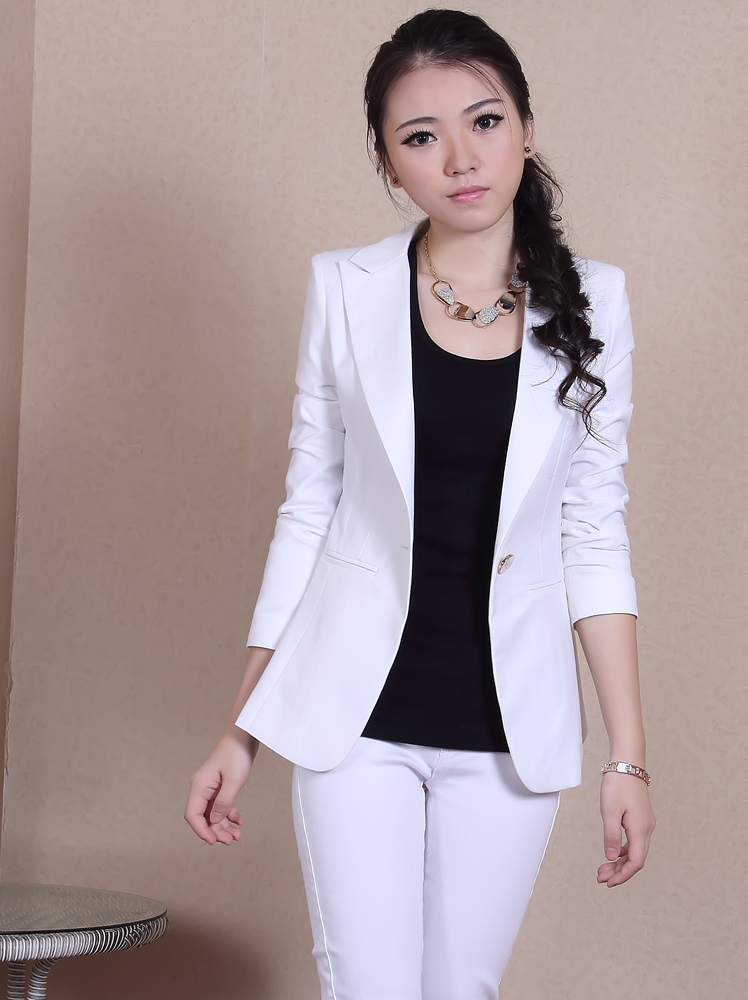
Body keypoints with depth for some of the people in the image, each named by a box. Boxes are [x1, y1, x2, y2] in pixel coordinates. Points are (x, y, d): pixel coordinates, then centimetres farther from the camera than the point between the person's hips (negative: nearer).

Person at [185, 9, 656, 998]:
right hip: (358, 716, -1)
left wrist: (629, 758, -1)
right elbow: (307, 513, 3)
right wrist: (240, 729, 2)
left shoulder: (590, 302, 0)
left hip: (509, 725, 1)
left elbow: (594, 535, 3)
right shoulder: (345, 289, -1)